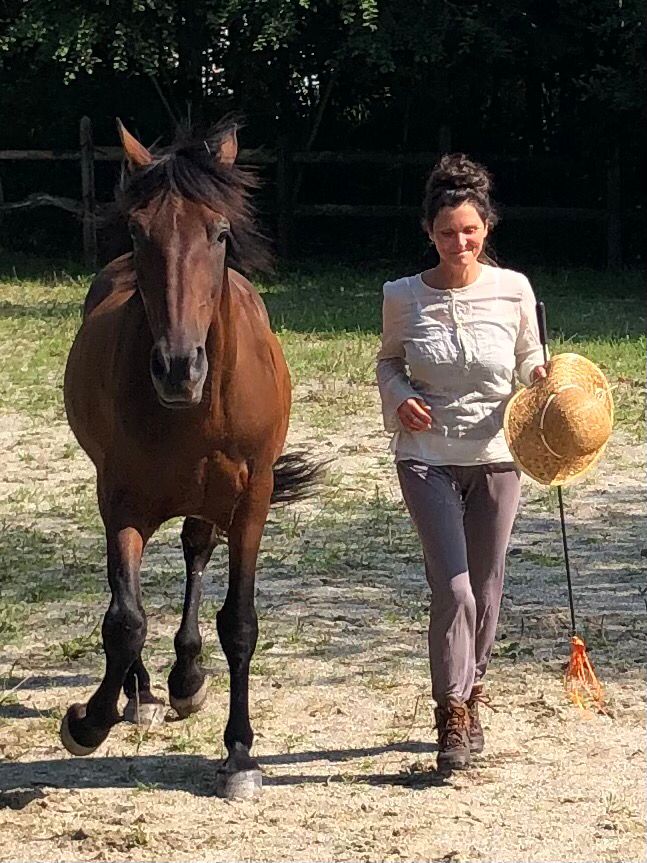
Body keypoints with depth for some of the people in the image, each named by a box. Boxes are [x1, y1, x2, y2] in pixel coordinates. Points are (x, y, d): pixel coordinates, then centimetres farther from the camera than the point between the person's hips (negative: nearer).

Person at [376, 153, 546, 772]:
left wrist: (540, 375, -14)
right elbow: (388, 361, 9)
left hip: (495, 455, 2)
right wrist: (399, 398, -11)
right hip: (427, 458, -2)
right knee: (453, 588, -12)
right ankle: (453, 719, -2)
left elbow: (528, 358, 8)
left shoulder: (513, 290, -5)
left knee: (485, 589, 12)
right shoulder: (403, 297, -6)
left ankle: (470, 695, 33)